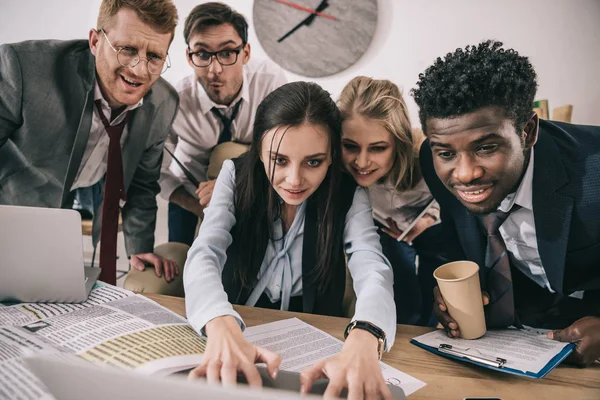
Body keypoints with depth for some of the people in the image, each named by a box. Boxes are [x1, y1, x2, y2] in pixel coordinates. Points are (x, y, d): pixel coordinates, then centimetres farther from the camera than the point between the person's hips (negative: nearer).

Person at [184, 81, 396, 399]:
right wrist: (222, 330, -45)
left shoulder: (348, 194, -11)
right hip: (238, 332, 0)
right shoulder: (237, 175, -11)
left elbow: (372, 270, -25)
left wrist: (363, 342, -48)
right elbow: (204, 256, -23)